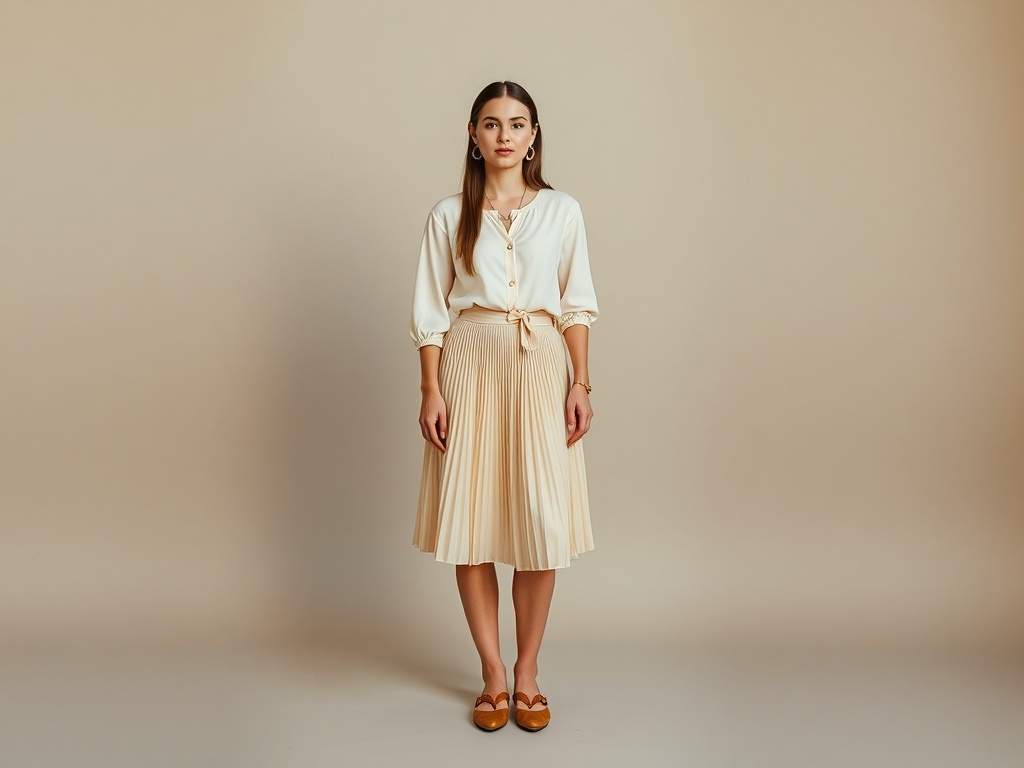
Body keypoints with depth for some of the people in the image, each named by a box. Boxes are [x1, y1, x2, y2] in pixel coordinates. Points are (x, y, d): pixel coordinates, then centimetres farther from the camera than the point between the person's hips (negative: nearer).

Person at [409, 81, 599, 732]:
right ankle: (493, 673, 16)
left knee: (542, 520, -2)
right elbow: (431, 312, 4)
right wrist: (432, 392, -4)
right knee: (471, 520, 1)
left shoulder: (562, 211, 7)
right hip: (470, 366, 0)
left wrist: (580, 384, -2)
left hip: (540, 366, 0)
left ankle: (527, 671, 16)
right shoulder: (449, 216, 6)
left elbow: (577, 305, 6)